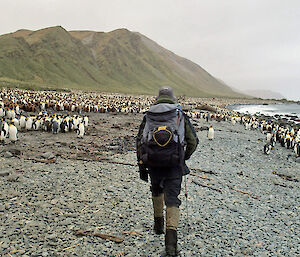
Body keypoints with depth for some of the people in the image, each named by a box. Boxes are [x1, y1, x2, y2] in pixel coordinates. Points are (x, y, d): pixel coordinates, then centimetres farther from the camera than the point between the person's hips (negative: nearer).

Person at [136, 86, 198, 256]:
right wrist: (184, 157, 21)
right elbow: (193, 141, 4)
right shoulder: (180, 115, 6)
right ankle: (171, 234, -15)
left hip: (152, 162, 2)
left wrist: (142, 166, 12)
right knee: (172, 198, -1)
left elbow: (139, 142, 7)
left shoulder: (148, 116, 10)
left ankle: (159, 224, 39)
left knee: (157, 190, 27)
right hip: (174, 164, -2)